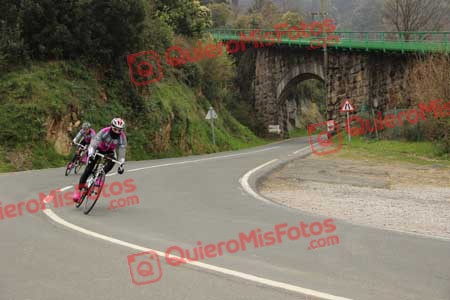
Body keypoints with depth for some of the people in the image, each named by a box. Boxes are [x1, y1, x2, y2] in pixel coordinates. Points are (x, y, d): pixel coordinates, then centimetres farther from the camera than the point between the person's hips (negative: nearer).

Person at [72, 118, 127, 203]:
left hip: (109, 151, 3)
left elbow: (122, 151, -23)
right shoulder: (105, 132, -31)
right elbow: (94, 142, -37)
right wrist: (90, 154, -53)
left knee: (112, 161, -30)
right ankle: (78, 189, -10)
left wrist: (121, 165, -32)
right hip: (99, 149, -3)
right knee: (89, 168, -16)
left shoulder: (122, 137, -24)